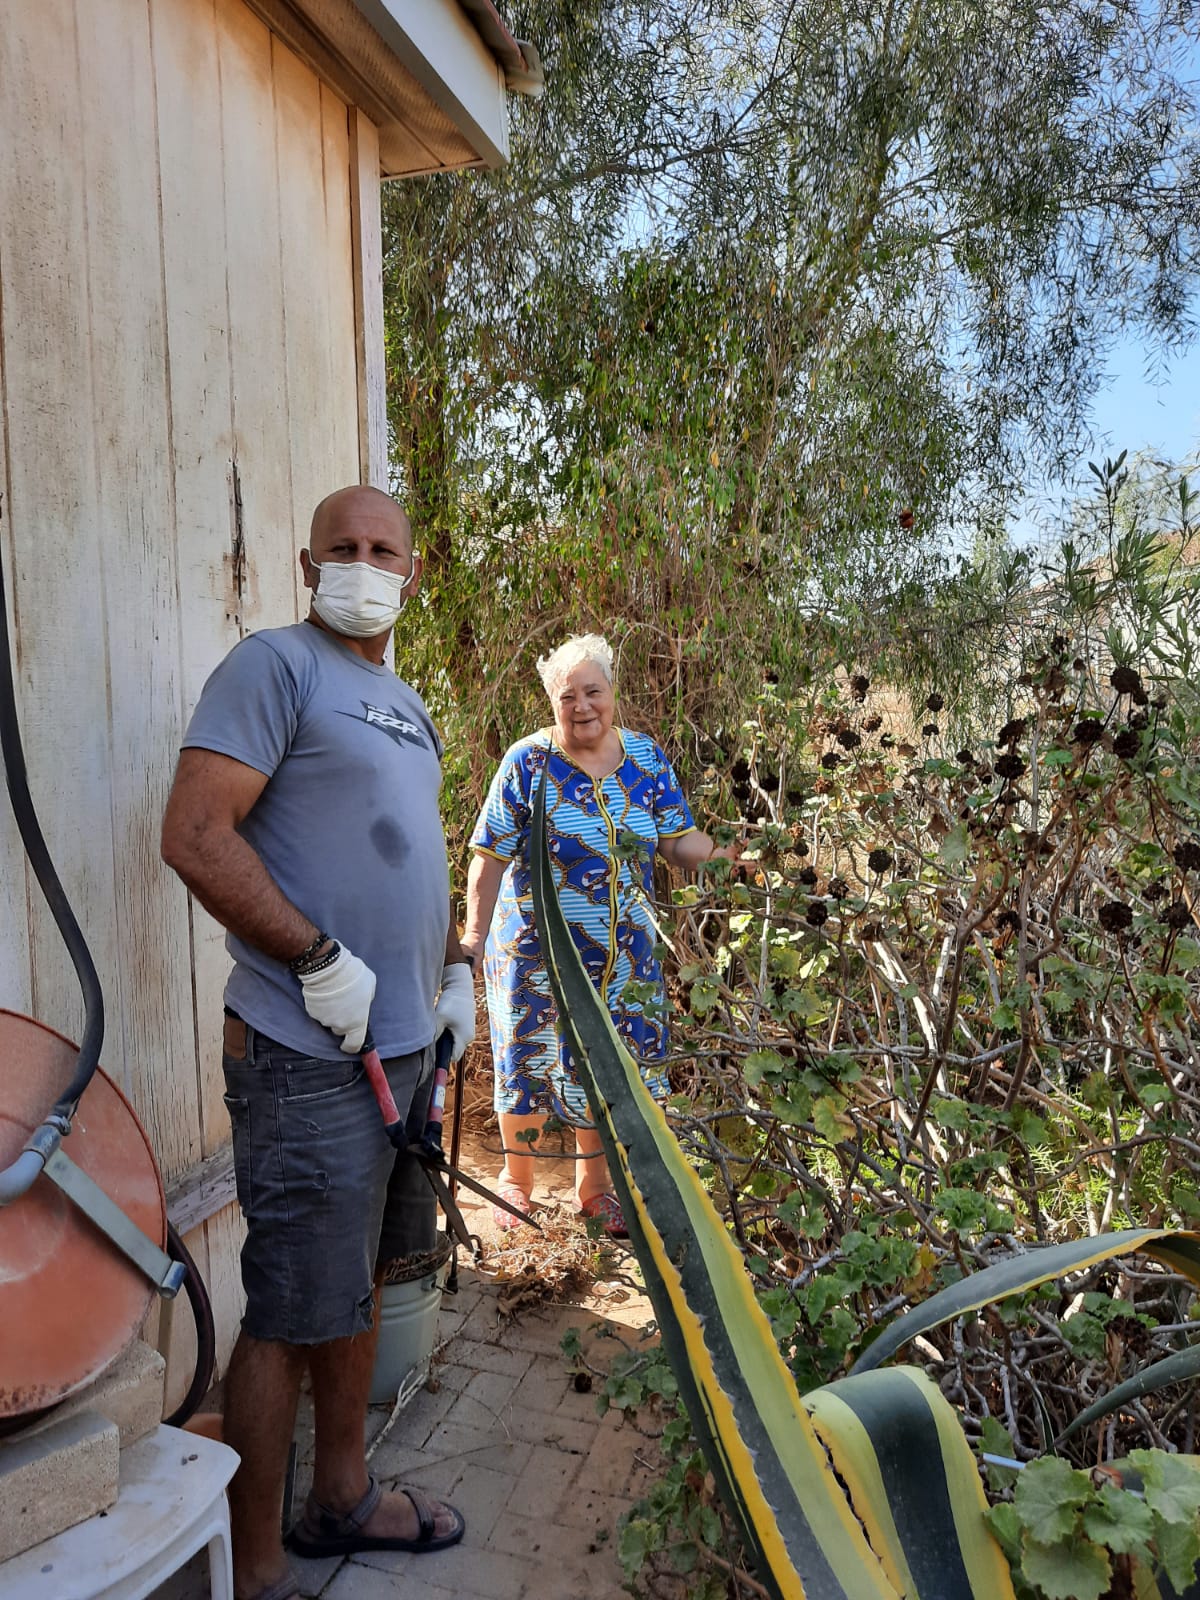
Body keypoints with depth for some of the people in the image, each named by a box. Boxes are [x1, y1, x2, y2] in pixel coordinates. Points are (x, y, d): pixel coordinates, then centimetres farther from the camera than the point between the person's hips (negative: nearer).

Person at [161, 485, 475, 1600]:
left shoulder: (408, 707, 17)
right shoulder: (274, 666, -9)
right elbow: (195, 834, -19)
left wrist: (454, 969, 15)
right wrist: (321, 958, -21)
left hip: (405, 1046, 9)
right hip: (309, 1058, -9)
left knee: (356, 1287, 21)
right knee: (290, 1317, 3)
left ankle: (341, 1498, 39)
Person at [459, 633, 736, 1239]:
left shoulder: (645, 757, 1)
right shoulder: (529, 762, -11)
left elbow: (678, 839, 2)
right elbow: (490, 856, -9)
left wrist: (720, 854, -18)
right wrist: (476, 932, -12)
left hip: (622, 953, 3)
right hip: (537, 948, -3)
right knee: (531, 1061, 9)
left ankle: (593, 1185, 33)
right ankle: (517, 1179, 34)